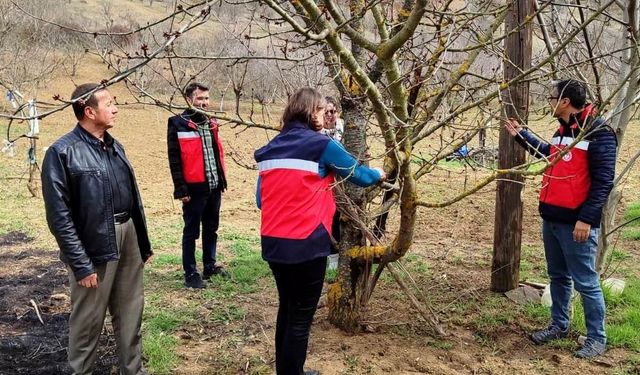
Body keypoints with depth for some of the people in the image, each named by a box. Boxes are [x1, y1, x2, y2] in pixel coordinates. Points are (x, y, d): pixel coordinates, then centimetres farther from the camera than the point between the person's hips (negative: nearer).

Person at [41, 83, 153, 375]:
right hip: (95, 245, -7)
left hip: (128, 235, 7)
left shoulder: (115, 147, 10)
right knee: (88, 320, 8)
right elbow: (59, 215, -15)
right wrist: (80, 264, -17)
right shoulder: (63, 152, -13)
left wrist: (144, 242, 16)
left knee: (130, 313, 17)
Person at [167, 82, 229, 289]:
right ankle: (190, 273, 12)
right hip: (194, 188, -6)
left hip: (214, 187, 6)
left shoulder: (211, 123, 12)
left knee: (211, 229, 16)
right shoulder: (178, 124, -8)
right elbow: (174, 159, -11)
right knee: (191, 231, 4)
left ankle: (210, 266, 29)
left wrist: (222, 179, 14)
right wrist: (180, 189, -15)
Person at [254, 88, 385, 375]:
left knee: (287, 308, 22)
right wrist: (379, 175, 25)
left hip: (272, 243, 7)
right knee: (301, 315, 6)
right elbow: (359, 175, 4)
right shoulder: (321, 146, -6)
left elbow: (261, 199, 13)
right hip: (306, 245, -7)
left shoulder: (270, 149, 11)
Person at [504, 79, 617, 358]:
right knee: (558, 276, 18)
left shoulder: (599, 133, -14)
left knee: (585, 282, 0)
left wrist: (586, 219, -23)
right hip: (552, 218, 9)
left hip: (576, 223, -8)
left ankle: (597, 338, 12)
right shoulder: (563, 130, 12)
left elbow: (603, 181, -18)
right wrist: (521, 135, 31)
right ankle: (559, 325, 31)